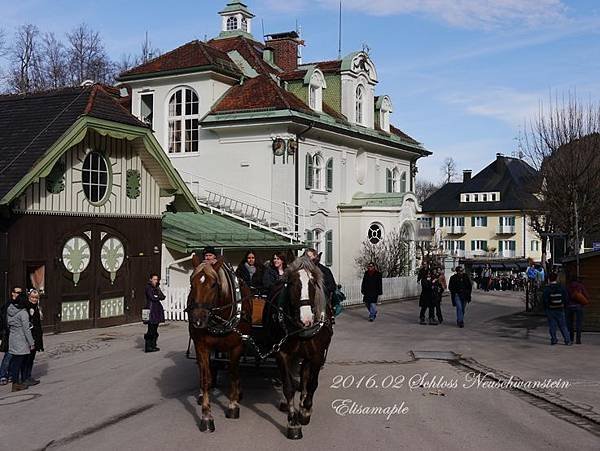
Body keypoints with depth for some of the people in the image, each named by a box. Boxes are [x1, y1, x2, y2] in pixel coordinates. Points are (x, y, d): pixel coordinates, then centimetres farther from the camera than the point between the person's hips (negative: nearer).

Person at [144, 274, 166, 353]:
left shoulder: (156, 287, 19)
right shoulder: (148, 287, -4)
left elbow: (163, 297, 8)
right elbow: (152, 297, -15)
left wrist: (157, 296, -11)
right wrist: (159, 297, 1)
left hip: (157, 310, 8)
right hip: (151, 309, -8)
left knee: (154, 329, 9)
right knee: (151, 329, -8)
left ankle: (153, 345, 14)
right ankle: (148, 347, -5)